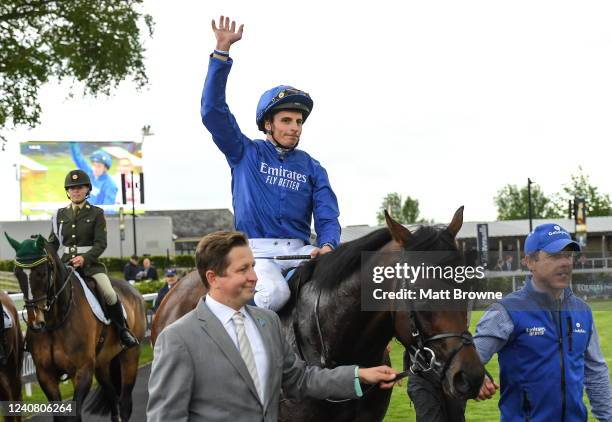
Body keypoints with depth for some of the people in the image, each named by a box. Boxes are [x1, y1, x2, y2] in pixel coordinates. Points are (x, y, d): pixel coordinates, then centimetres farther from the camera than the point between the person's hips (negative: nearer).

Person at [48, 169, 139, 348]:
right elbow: (53, 242, 16)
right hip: (65, 264, 3)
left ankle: (122, 330, -1)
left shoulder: (96, 213, 3)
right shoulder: (60, 215, 14)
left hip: (90, 263, -3)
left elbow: (101, 243, -6)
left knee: (110, 295, -23)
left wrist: (84, 258, -23)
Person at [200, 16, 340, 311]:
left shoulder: (312, 169, 15)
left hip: (300, 250, 3)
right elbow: (213, 110, -1)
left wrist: (327, 246, -19)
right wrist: (222, 51, -7)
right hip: (256, 250, -3)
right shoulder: (245, 154, 9)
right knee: (274, 293, -35)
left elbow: (327, 218, 6)